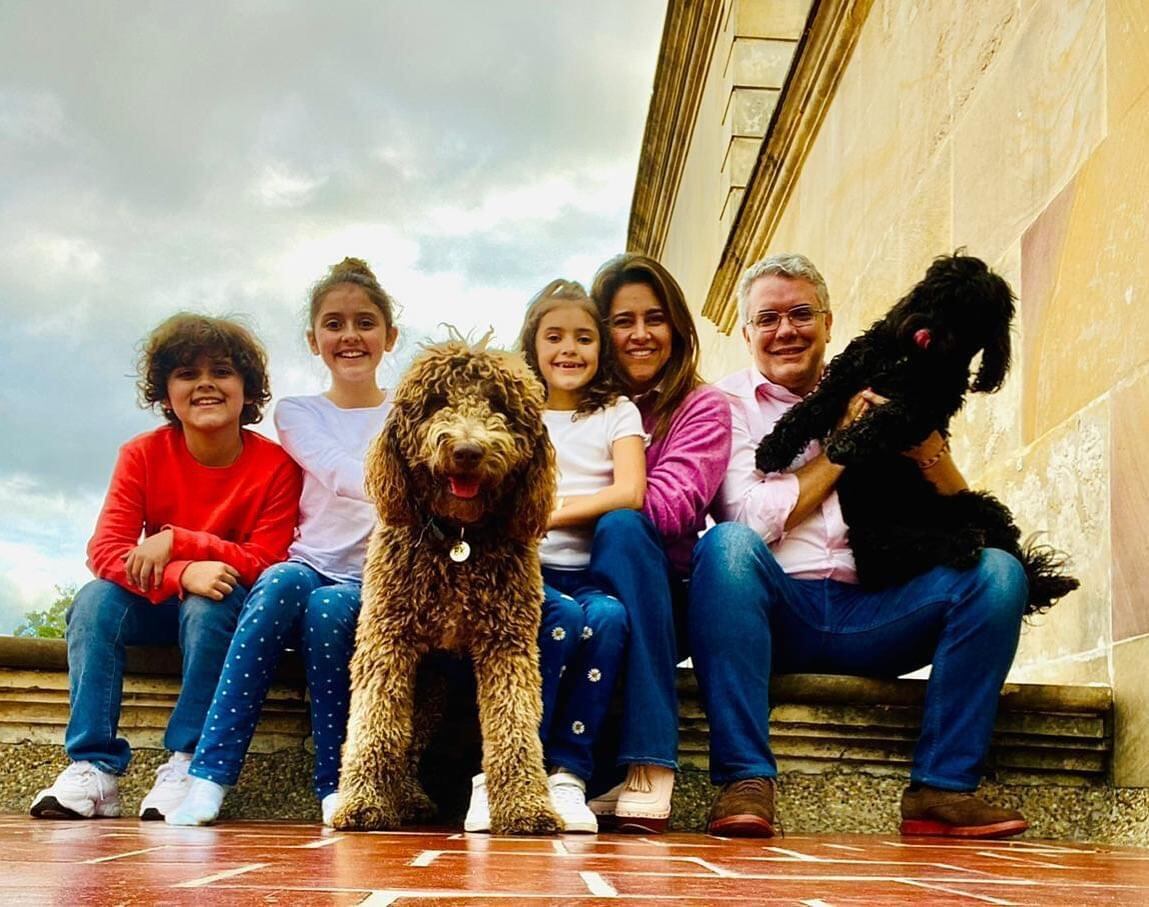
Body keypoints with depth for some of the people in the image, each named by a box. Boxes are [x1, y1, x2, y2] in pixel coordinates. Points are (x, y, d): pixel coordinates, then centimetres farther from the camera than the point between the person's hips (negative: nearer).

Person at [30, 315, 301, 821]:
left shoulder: (275, 465, -15)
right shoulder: (143, 455, -9)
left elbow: (264, 562, -18)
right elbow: (105, 550, -17)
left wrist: (177, 541, -27)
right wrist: (184, 574, -35)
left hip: (226, 610, -2)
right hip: (157, 607, 3)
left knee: (211, 604, -35)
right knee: (95, 599, -27)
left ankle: (188, 762, -27)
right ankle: (93, 768, -27)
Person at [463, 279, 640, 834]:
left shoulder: (617, 413, 16)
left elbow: (629, 493, -2)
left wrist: (545, 512, -9)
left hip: (589, 573, 1)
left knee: (608, 618, -34)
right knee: (563, 618, -34)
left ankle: (567, 774, -26)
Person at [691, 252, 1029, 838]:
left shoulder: (872, 399, 17)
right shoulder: (729, 404, 8)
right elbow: (752, 520, -8)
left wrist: (922, 439, -8)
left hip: (871, 617, 3)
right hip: (776, 611, -3)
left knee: (997, 571, -16)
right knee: (728, 544, -33)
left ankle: (941, 789, -17)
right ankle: (743, 780, -32)